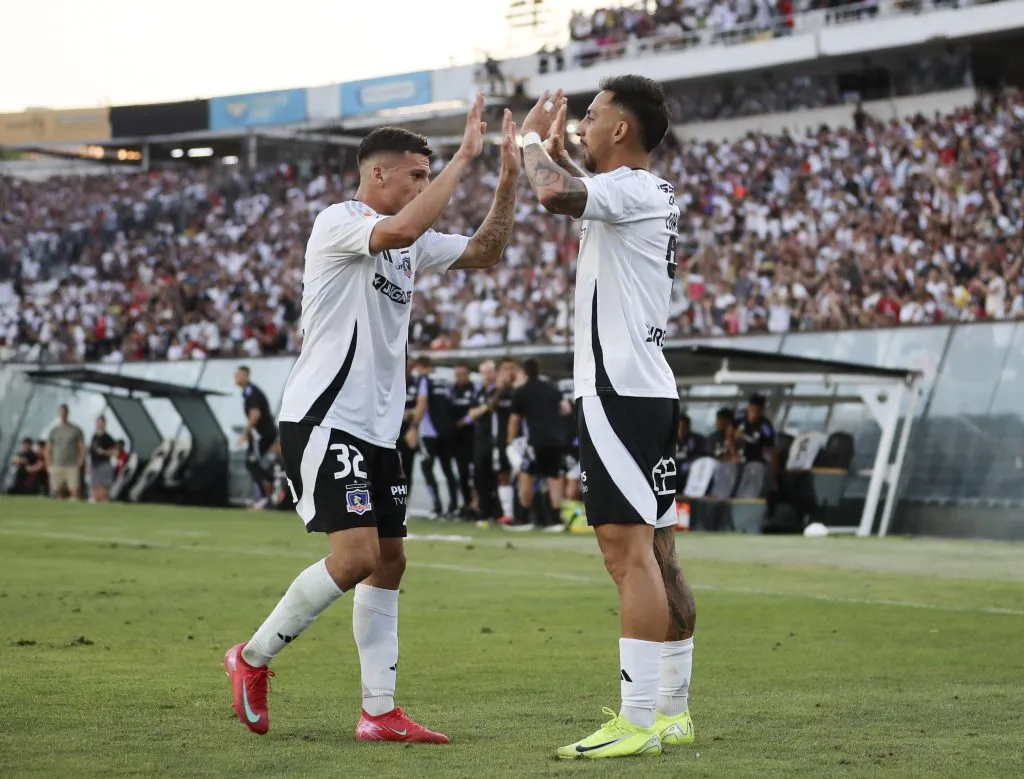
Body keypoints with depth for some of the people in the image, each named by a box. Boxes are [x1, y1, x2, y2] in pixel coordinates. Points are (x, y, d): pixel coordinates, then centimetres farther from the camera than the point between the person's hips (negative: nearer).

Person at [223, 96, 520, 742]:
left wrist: (509, 178, 6)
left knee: (389, 561, 6)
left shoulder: (411, 244, 15)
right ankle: (254, 659, 0)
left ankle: (380, 712, 9)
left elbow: (486, 252, 19)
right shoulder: (337, 223, -11)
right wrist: (465, 158, -27)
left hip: (377, 428, 10)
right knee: (356, 554, -18)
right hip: (323, 418, -9)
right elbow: (399, 230, -31)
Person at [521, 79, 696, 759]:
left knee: (629, 551, -13)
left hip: (619, 394, -10)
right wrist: (555, 147, 33)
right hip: (651, 392, 10)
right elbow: (580, 197, 42)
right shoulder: (653, 194, 18)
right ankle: (673, 711, 17)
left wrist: (534, 140, -12)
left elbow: (555, 194, -31)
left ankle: (638, 721, -15)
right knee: (657, 556, 12)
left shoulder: (633, 189, -12)